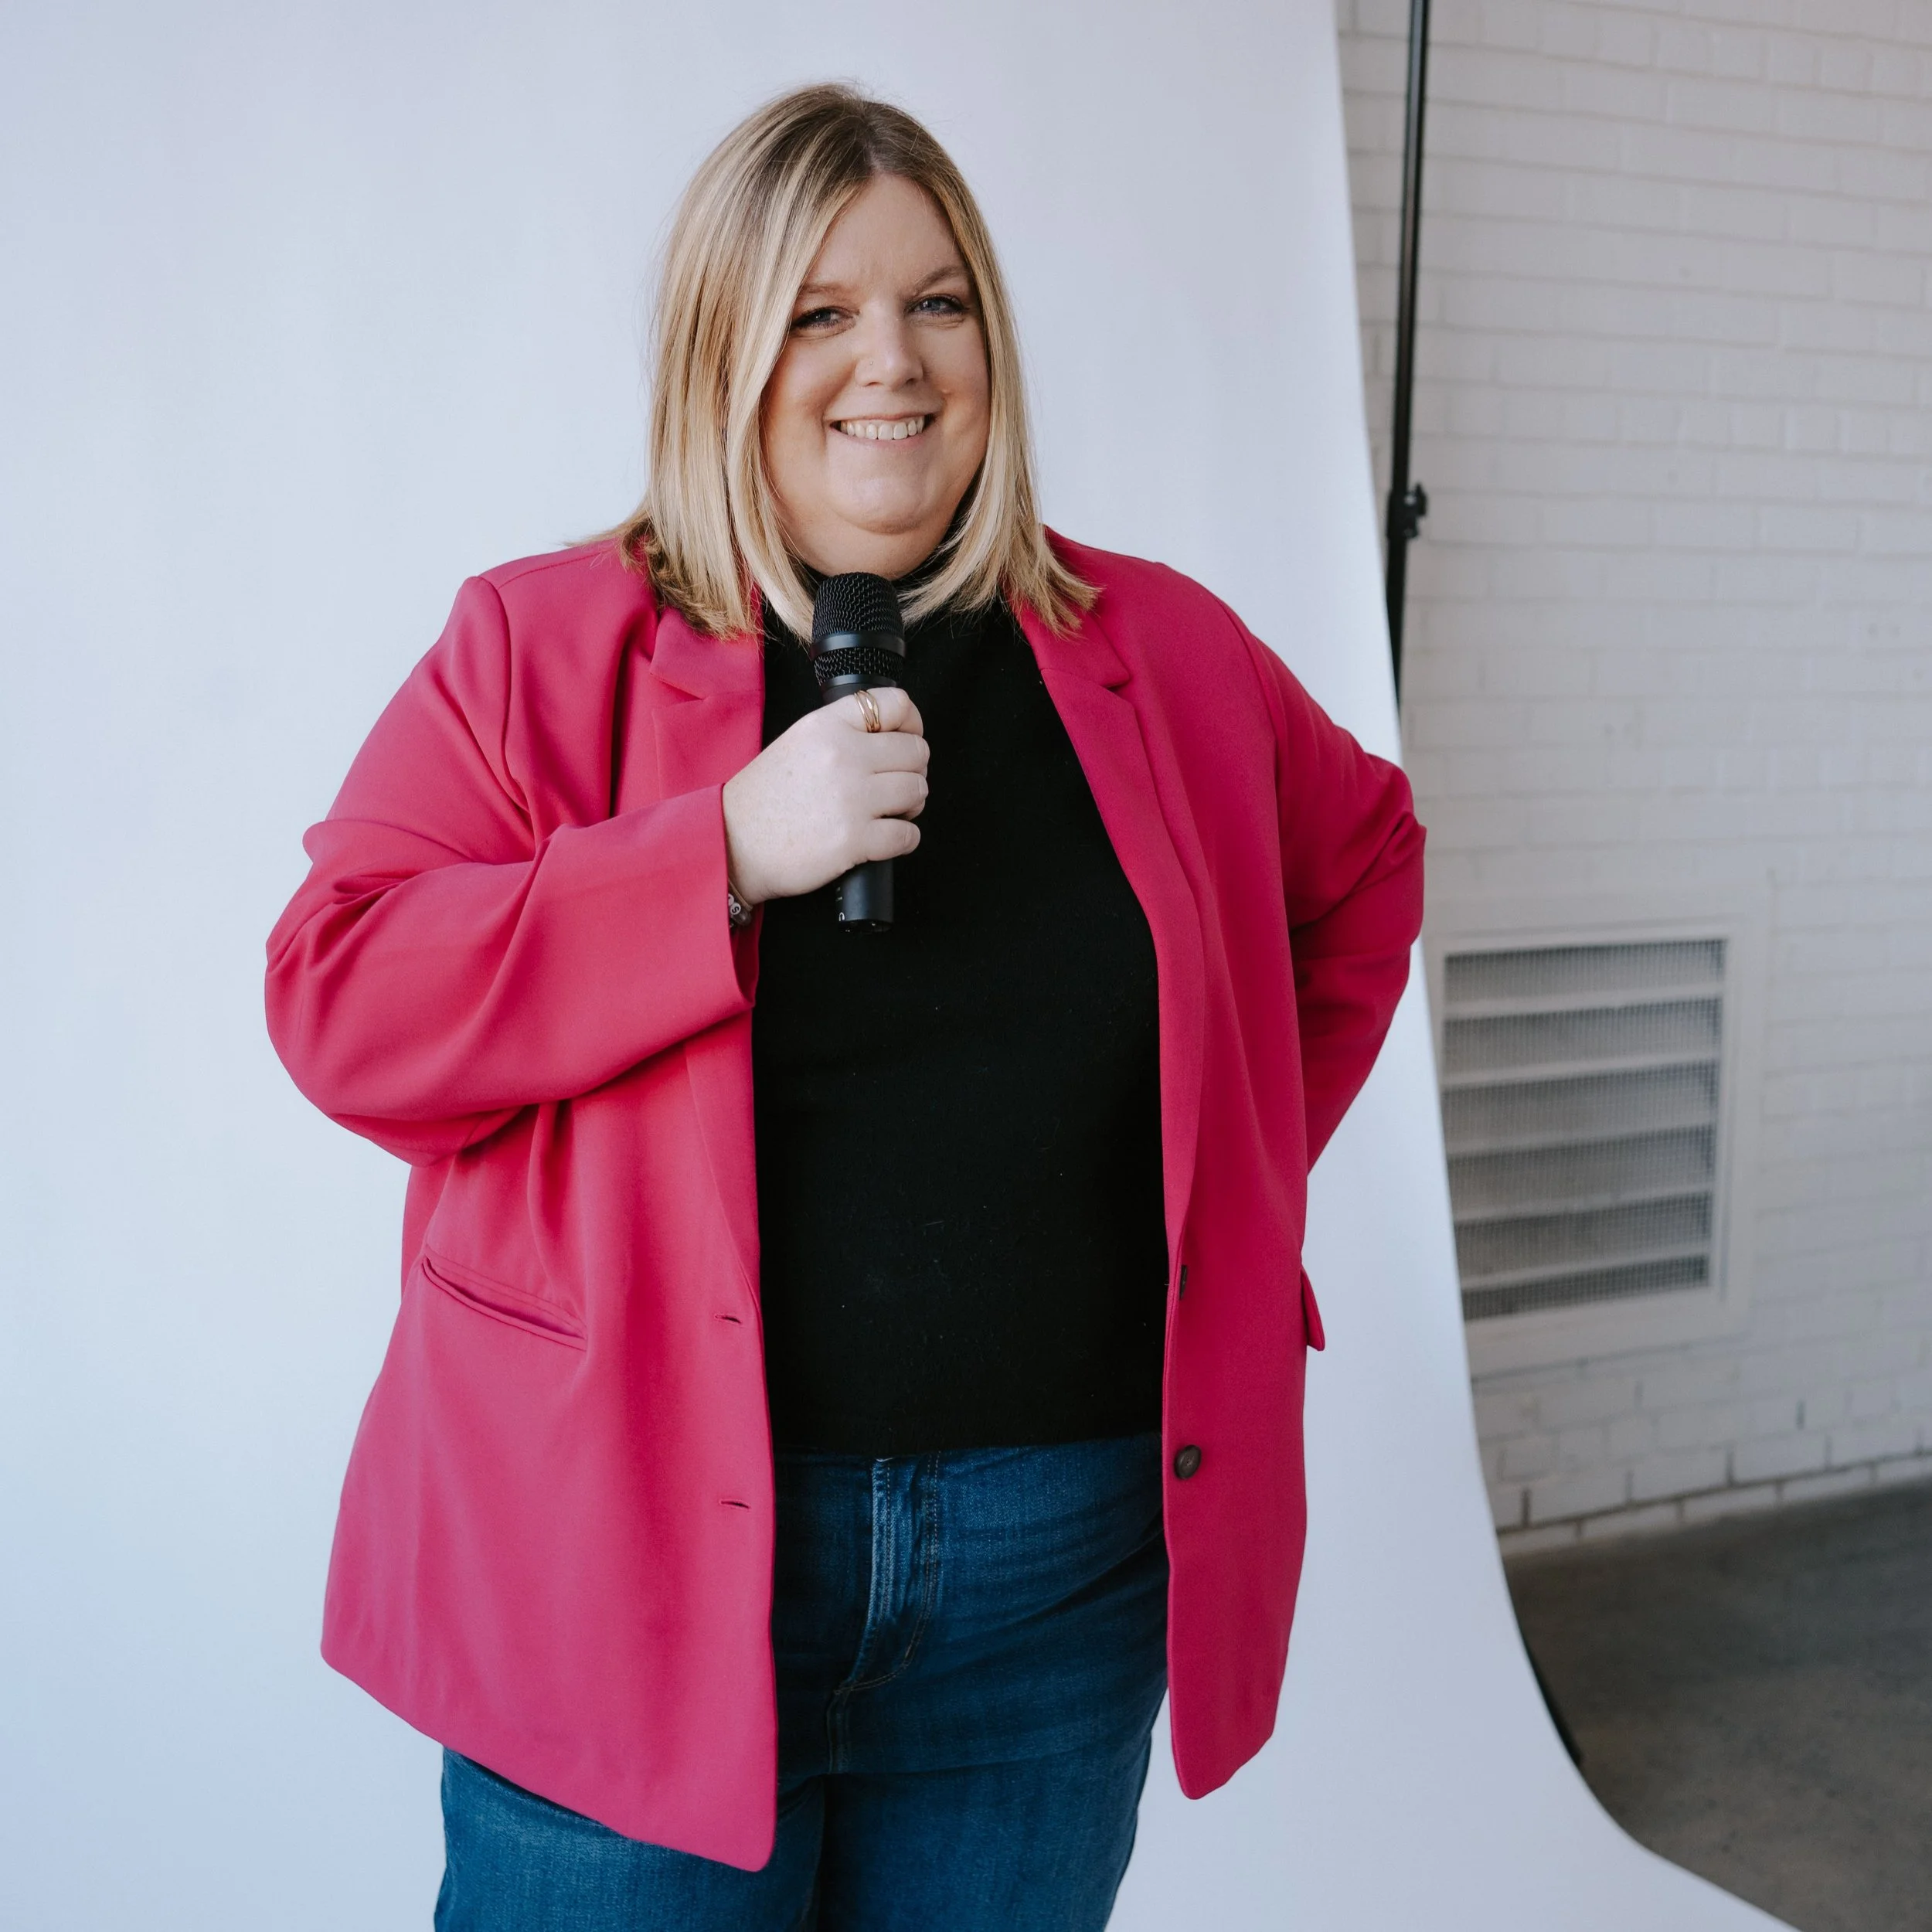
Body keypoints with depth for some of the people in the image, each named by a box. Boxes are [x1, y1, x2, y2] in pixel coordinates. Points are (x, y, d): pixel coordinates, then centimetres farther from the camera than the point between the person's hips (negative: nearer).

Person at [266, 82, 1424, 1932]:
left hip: (1057, 1566, 3)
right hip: (639, 1555, -2)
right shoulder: (541, 645, -1)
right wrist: (728, 855, -19)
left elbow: (1359, 863, 23)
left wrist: (1236, 1167, 11)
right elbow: (341, 1005, -9)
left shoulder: (1166, 655, 7)